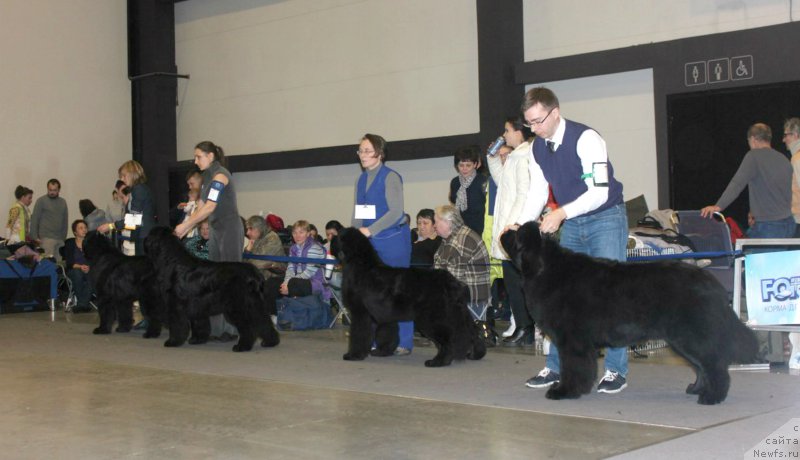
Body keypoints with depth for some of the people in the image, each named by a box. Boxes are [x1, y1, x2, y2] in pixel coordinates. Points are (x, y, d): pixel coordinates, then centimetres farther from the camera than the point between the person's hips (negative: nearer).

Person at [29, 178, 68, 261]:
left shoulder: (63, 202, 15)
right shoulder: (41, 201, 1)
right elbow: (34, 220, -2)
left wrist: (64, 237, 12)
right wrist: (35, 237, -8)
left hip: (60, 239, 4)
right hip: (46, 238, -4)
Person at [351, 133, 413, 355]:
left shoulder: (390, 177, -7)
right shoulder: (361, 180, 13)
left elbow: (396, 212, -15)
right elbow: (358, 214, 15)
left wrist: (369, 230, -20)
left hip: (392, 239, -6)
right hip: (369, 243, 6)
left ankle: (403, 342, 4)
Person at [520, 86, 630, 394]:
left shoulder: (586, 139, -22)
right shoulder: (537, 147, -1)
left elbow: (599, 192, -26)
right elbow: (538, 192, 4)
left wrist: (562, 213, -35)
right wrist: (522, 225, -12)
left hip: (605, 219, -7)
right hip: (571, 224, 7)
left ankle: (616, 371, 0)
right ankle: (555, 367, 13)